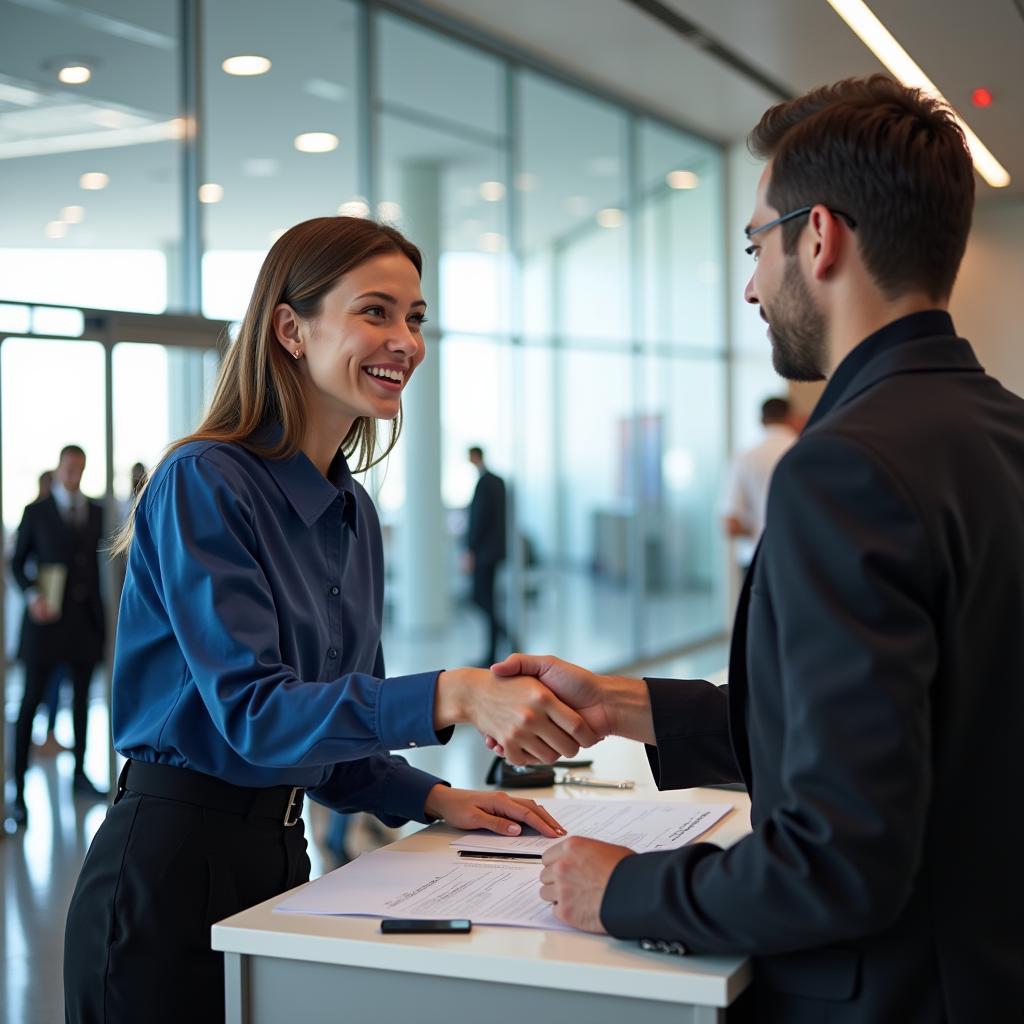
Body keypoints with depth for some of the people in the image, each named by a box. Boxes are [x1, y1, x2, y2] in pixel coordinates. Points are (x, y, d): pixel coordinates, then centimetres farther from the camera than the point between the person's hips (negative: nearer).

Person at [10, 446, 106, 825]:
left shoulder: (95, 511, 10)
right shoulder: (36, 512, 0)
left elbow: (95, 561, 12)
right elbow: (17, 561, 3)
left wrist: (100, 612, 8)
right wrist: (32, 596, -13)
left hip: (85, 616, 4)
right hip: (48, 615, -4)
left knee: (81, 696, 11)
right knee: (31, 700, -3)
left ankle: (79, 774, 23)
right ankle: (19, 788, 0)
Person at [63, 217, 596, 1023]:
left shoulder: (354, 513, 8)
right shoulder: (204, 483, -15)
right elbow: (251, 711, -25)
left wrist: (432, 798, -1)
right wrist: (453, 696, -37)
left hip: (283, 856, 7)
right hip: (171, 862, -7)